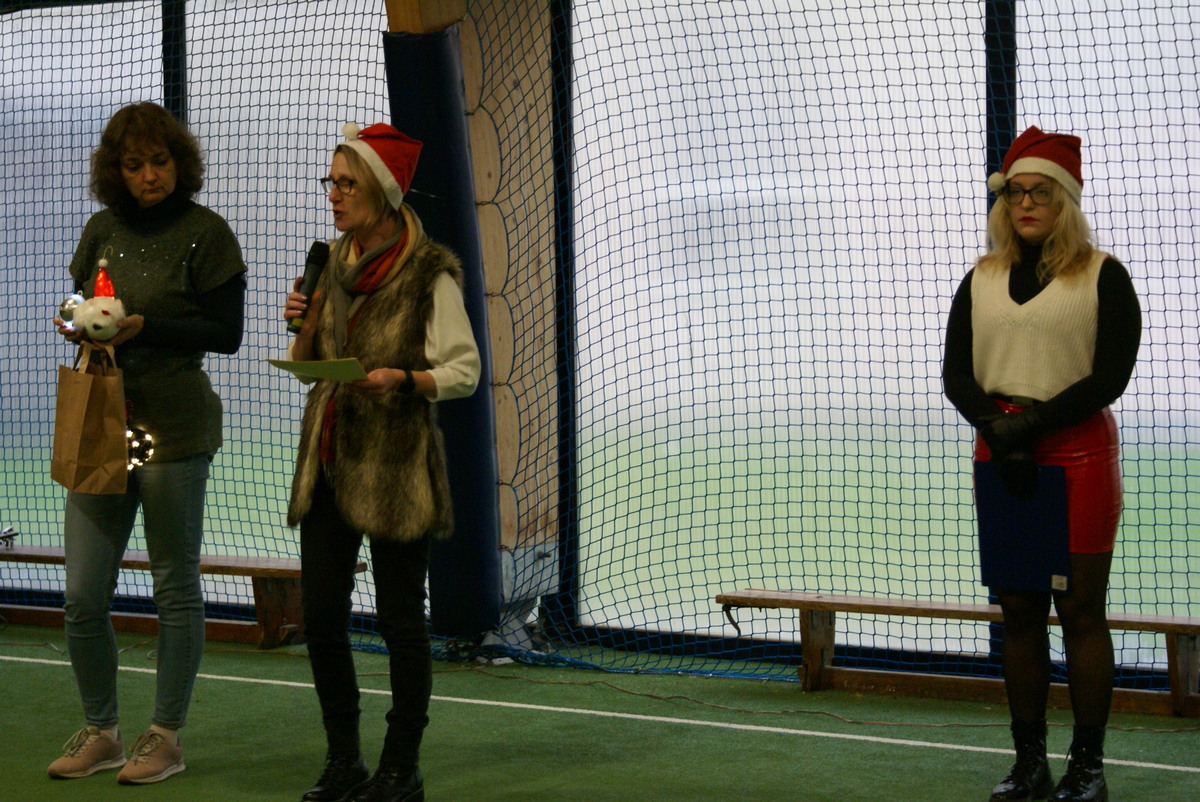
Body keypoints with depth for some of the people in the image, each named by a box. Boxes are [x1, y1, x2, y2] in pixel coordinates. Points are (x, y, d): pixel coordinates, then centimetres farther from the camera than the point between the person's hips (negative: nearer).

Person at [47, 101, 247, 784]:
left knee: (176, 586, 4)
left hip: (174, 426, -5)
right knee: (84, 595, 4)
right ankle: (101, 733, 21)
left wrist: (144, 327, -16)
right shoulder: (103, 229, 12)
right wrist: (80, 325, -4)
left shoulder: (206, 232, -4)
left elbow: (227, 333, -7)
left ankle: (167, 738, 16)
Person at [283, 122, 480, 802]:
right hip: (329, 458, 7)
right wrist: (304, 320, 0)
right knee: (321, 615, 6)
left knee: (401, 619, 0)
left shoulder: (430, 272, -8)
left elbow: (465, 370, -9)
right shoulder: (337, 261, 12)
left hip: (396, 462, -7)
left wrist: (405, 378, -25)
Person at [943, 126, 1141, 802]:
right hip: (998, 454, 4)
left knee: (1081, 610, -3)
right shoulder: (982, 279, 12)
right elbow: (955, 372, 5)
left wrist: (1030, 423, -14)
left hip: (1079, 453, -4)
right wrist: (999, 430, -12)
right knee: (1018, 611, 6)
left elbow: (1110, 377, -8)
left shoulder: (1102, 275, 0)